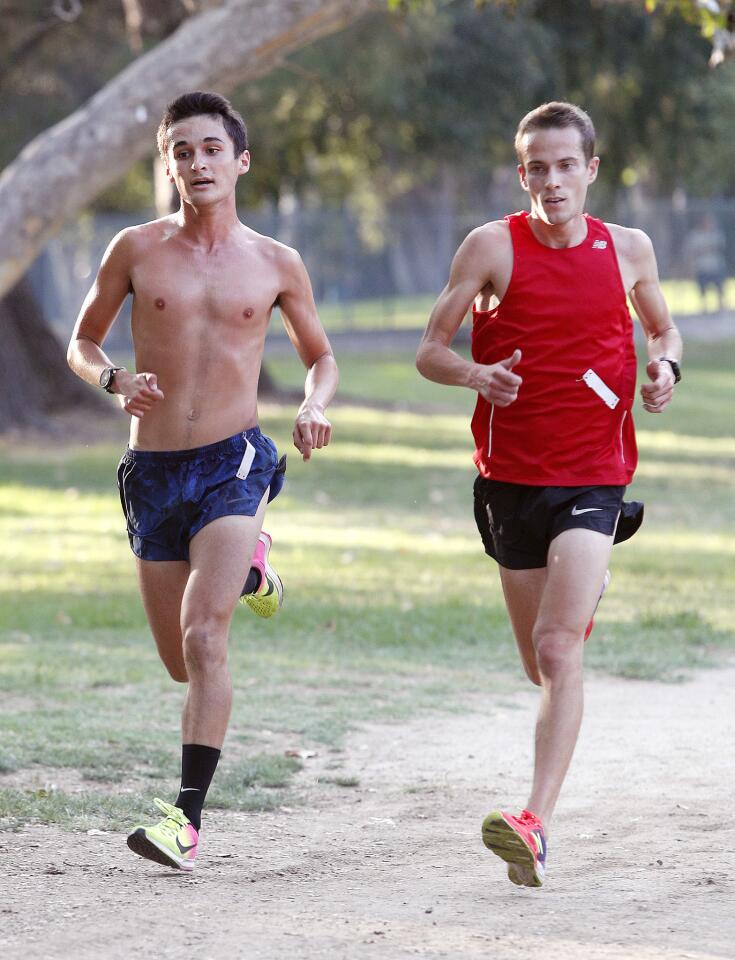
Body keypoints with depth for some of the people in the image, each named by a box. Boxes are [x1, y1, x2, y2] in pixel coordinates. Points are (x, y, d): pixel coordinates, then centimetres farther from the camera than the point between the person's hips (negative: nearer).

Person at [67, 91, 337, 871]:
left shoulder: (275, 265, 3)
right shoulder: (136, 250, 2)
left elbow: (319, 355, 18)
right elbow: (82, 343, 12)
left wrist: (314, 408, -4)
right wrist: (115, 380, -11)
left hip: (233, 463, -2)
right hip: (154, 470, 2)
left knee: (203, 640, -21)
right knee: (182, 662, 12)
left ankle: (188, 815, -20)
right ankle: (243, 570, 46)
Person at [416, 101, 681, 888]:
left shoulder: (627, 249, 4)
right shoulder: (493, 247, -2)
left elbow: (663, 328, 22)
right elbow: (429, 350, 0)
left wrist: (664, 367, -1)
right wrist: (476, 374, -21)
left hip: (595, 477, -1)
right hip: (511, 476, 1)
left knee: (559, 649, -19)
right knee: (541, 664, 12)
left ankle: (535, 823, -25)